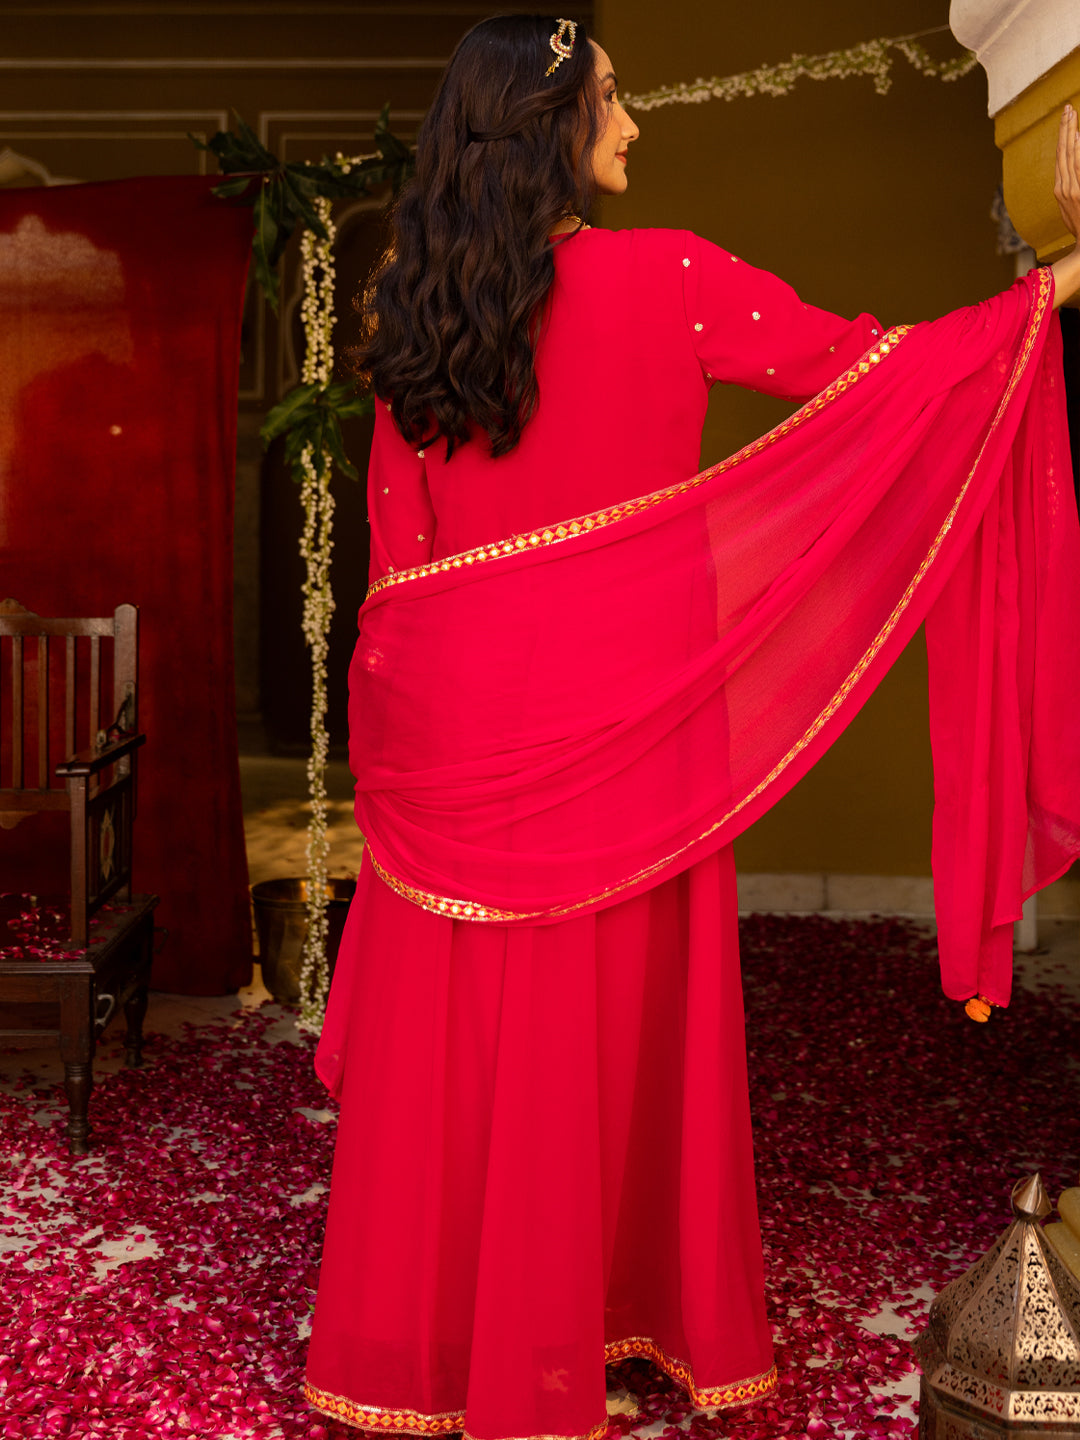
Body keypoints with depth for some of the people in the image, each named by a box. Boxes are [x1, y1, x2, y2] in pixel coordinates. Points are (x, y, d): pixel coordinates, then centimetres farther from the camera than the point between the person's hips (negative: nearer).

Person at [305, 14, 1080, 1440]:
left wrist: (399, 727, 16)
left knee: (454, 1024, 12)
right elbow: (891, 375, -3)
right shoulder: (667, 280, -8)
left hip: (456, 719, 4)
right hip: (618, 718, -4)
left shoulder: (411, 313, 4)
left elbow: (399, 547, 8)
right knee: (593, 1030, 8)